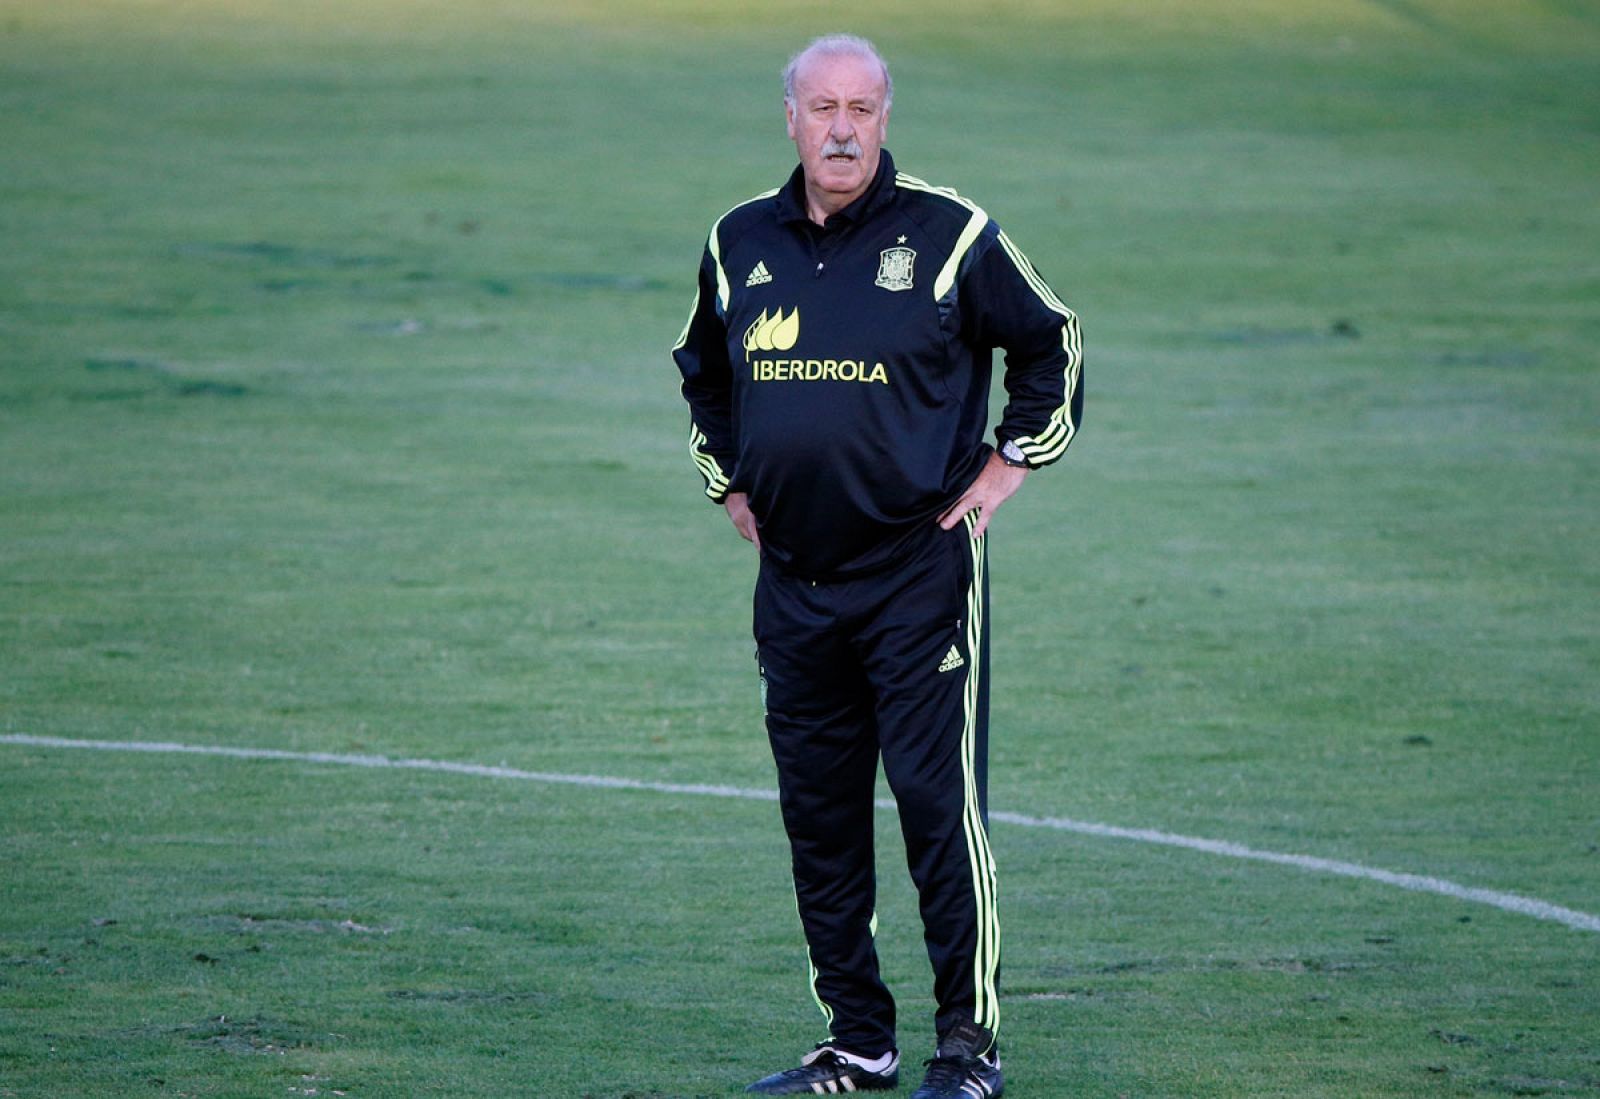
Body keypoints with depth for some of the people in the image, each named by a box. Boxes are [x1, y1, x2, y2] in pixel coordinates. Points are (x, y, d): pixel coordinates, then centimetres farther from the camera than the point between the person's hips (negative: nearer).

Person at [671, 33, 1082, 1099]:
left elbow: (1052, 342, 8)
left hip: (921, 569, -5)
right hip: (793, 578, 5)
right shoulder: (741, 243, 8)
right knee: (818, 813, 7)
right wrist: (729, 481, 20)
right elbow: (702, 369, 27)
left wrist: (1005, 468, 3)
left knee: (940, 801, -8)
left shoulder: (950, 234, -5)